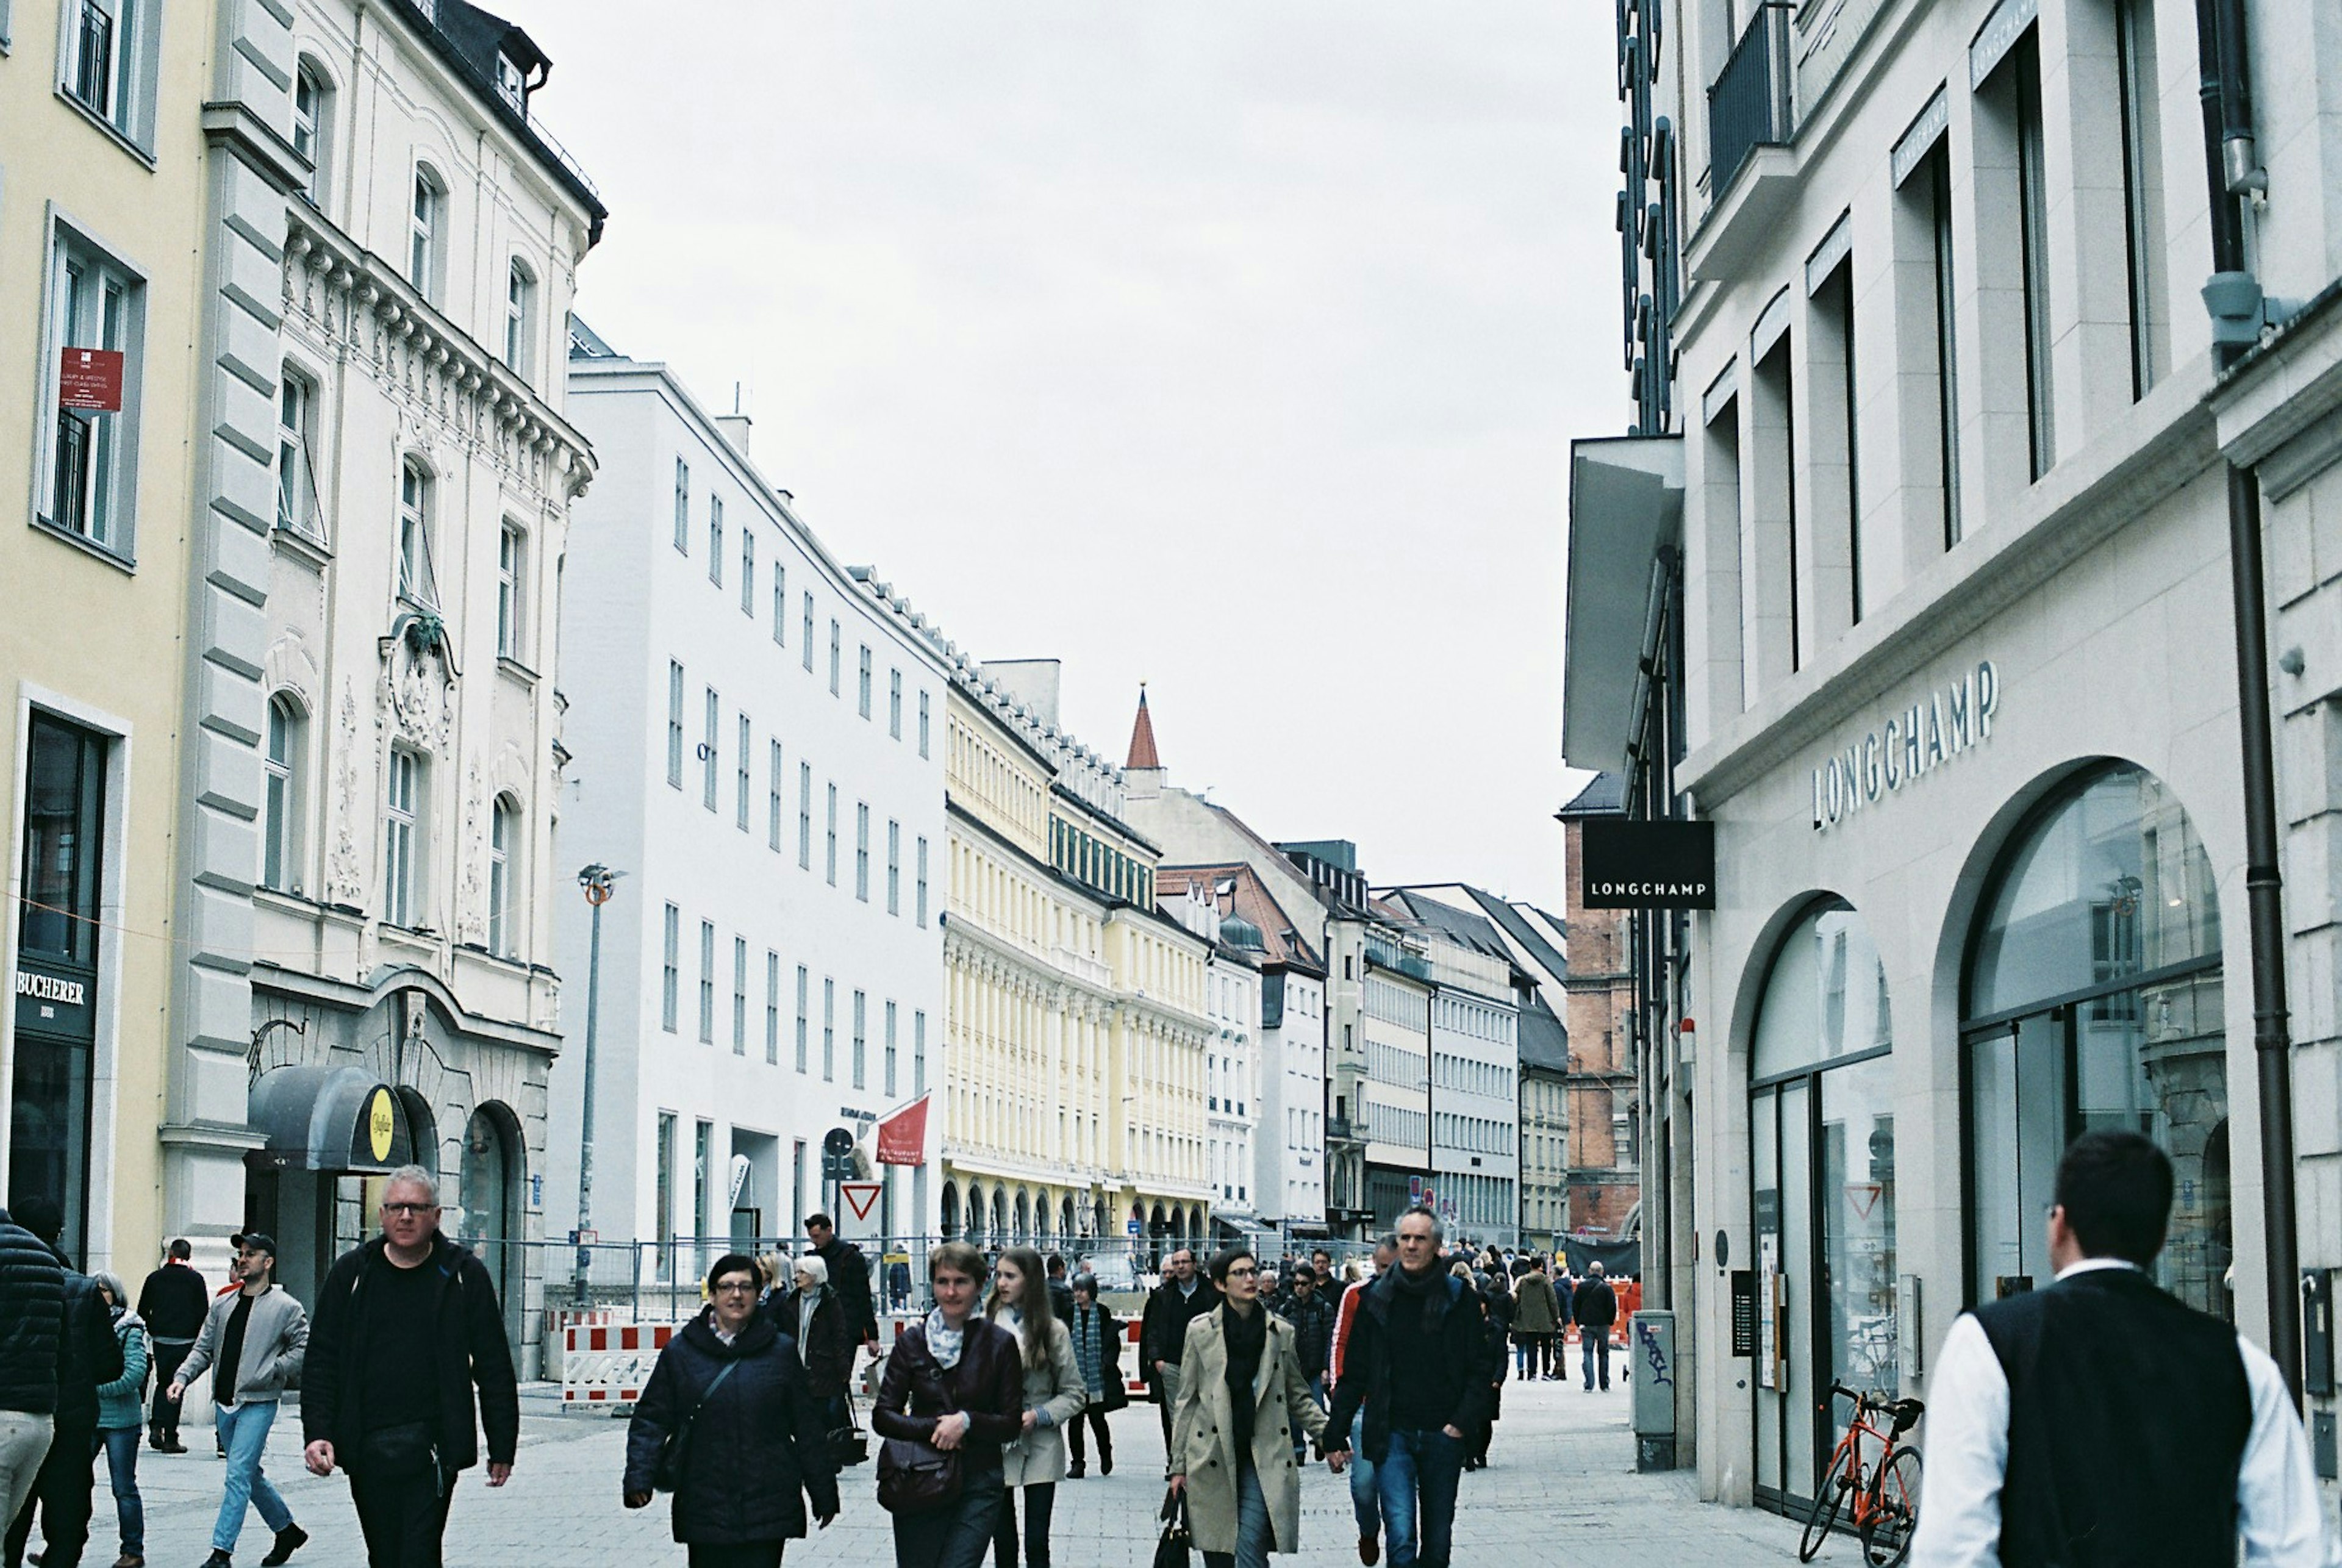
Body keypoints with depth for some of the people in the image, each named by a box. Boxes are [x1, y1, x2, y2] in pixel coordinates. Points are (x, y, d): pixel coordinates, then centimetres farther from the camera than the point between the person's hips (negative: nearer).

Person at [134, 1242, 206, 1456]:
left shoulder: (155, 1278, 3)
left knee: (162, 1383, 17)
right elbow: (204, 1311, -4)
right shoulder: (195, 1279, -4)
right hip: (184, 1341, -2)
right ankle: (170, 1439, 1)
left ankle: (156, 1427, 2)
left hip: (160, 1340, 2)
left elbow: (143, 1310, 5)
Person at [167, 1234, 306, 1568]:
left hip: (257, 1404, -7)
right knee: (250, 1475, 15)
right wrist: (183, 1377, -4)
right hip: (224, 1403, 7)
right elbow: (204, 1349, 12)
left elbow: (304, 1349, -8)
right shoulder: (223, 1305, 12)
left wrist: (268, 1373, -15)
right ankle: (287, 1531, 31)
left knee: (238, 1476, -12)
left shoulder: (285, 1307, -5)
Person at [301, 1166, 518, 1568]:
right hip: (366, 1449, 3)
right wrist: (318, 1432, -5)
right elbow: (323, 1361, 8)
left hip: (431, 1448, -3)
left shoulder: (464, 1276, 2)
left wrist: (502, 1448, 3)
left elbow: (494, 1368, 5)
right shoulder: (351, 1274, 8)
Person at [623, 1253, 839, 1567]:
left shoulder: (781, 1351, 5)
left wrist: (824, 1494, 11)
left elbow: (808, 1427, 9)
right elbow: (651, 1418, 5)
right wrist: (638, 1478, -10)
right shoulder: (680, 1352, 4)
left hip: (768, 1509, 0)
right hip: (704, 1512, 0)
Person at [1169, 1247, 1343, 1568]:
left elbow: (1298, 1396, 14)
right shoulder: (1201, 1330, 3)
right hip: (1212, 1457, 0)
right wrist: (1179, 1465, 4)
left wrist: (1328, 1437, 1)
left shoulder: (1281, 1331, 7)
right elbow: (1186, 1401, 6)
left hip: (1262, 1457, 0)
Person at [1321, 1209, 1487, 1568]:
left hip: (1443, 1436, 1)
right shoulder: (1377, 1298, 3)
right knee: (1401, 1537, -14)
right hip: (1392, 1435, -1)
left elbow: (1479, 1367, 2)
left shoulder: (1458, 1297, 1)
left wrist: (1462, 1421, -9)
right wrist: (1336, 1433, 4)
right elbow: (1354, 1372, 7)